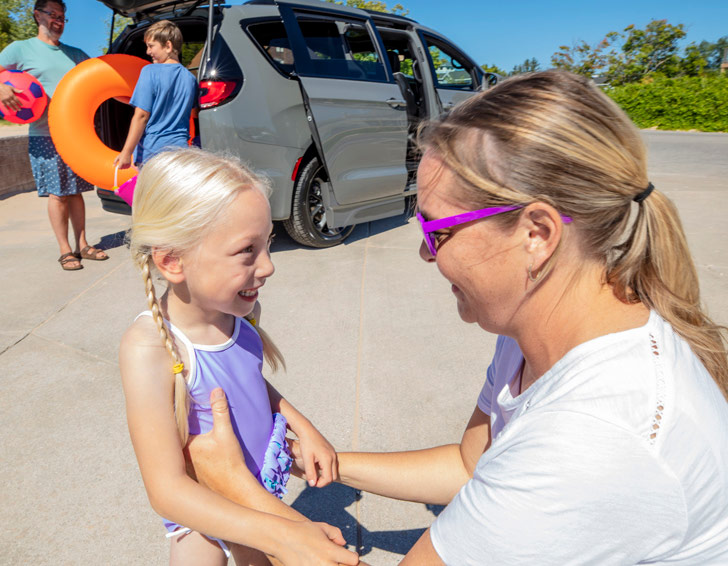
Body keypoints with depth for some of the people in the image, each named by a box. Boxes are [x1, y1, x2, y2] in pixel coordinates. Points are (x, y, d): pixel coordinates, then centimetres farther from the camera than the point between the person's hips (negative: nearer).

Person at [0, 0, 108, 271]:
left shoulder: (74, 54, 16)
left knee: (75, 191, 8)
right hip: (45, 137, -4)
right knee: (57, 193, -2)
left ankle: (82, 245, 15)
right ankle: (65, 251, 6)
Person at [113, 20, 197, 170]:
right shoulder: (190, 78, 8)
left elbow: (141, 115, -12)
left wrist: (126, 152, -10)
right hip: (180, 148, 5)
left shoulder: (150, 72, -8)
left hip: (152, 150, -5)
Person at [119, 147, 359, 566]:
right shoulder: (150, 347, -32)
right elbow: (166, 489, -31)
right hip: (203, 510, -5)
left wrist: (304, 428, -7)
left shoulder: (241, 310, -14)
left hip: (263, 490, 5)